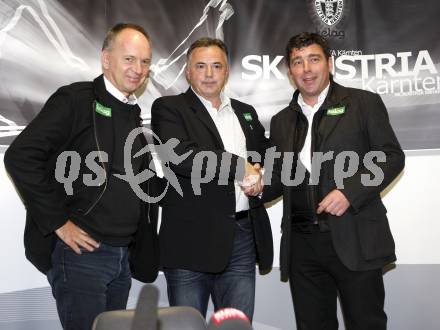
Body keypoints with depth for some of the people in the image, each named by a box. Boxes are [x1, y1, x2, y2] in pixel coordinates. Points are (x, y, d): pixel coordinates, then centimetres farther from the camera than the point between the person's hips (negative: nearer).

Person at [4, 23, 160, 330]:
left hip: (123, 255, 7)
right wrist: (58, 222, -16)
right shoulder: (76, 99, -8)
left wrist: (142, 247, 11)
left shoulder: (135, 114, 14)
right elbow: (20, 157, -17)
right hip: (81, 251, -7)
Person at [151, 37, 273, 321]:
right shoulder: (168, 108, 0)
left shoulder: (247, 113, 18)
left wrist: (260, 179, 0)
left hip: (243, 238, 5)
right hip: (192, 241, -4)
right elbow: (181, 156, -17)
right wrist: (241, 166, -12)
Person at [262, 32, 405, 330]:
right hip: (302, 246, 4)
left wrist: (350, 192, -15)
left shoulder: (363, 103, 3)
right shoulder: (282, 121, 15)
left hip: (354, 240, -3)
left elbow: (392, 157, -2)